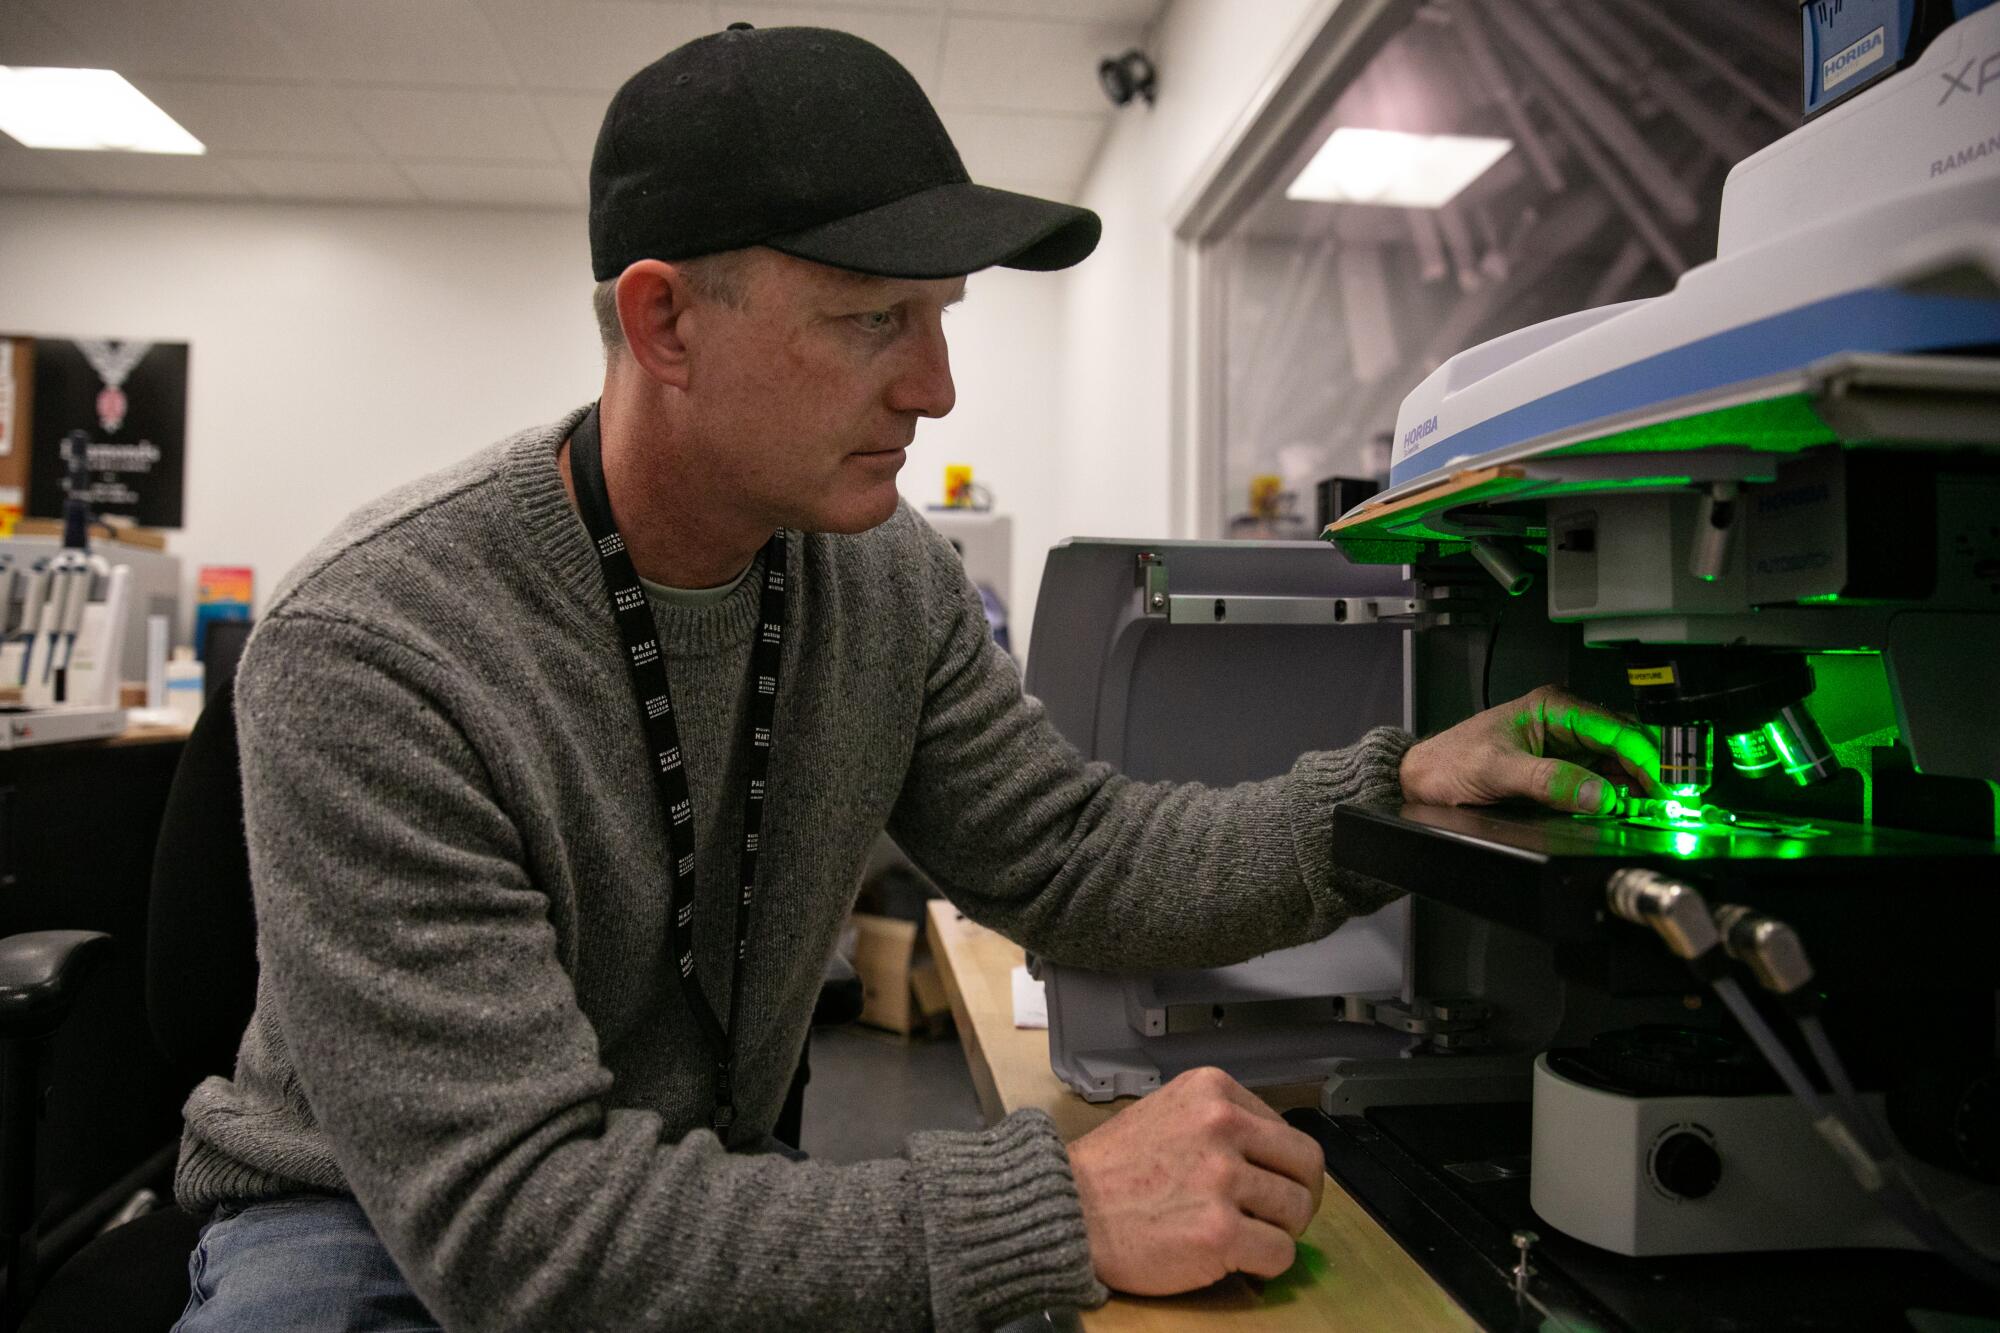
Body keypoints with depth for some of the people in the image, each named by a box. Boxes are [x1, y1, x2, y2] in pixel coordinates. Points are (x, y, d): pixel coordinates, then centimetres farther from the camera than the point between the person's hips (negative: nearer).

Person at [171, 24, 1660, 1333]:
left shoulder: (893, 580, -8)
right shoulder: (376, 653, -27)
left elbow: (1079, 860, -3)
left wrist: (1388, 795, -18)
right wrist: (1060, 1211, -36)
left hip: (704, 1188, 4)